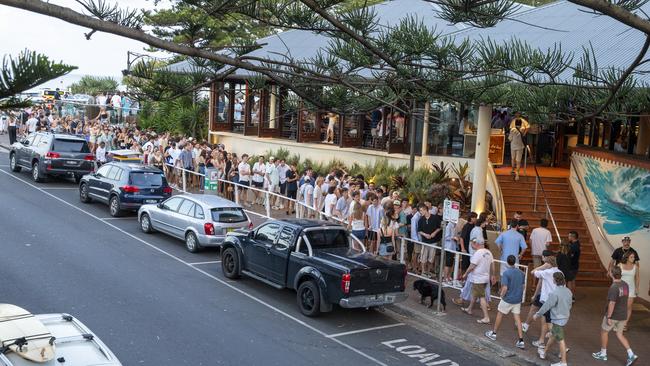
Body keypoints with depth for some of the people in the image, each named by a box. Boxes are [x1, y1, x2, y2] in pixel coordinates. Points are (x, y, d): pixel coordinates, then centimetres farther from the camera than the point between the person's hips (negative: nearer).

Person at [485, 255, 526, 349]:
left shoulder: (506, 273, -18)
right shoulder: (521, 273, 1)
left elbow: (505, 288, -21)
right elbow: (522, 286, 10)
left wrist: (502, 295, -3)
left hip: (508, 299, -5)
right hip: (518, 299, 5)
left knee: (499, 314, 14)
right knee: (517, 318, 6)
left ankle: (493, 333, 27)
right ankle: (521, 340, 2)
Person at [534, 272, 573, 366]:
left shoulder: (555, 293, -24)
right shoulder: (568, 291, -1)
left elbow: (547, 305, -18)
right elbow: (569, 304, 11)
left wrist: (537, 314, -5)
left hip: (558, 319, -8)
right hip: (565, 317, 8)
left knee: (560, 340, -1)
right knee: (553, 335, 23)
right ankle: (544, 352, 40)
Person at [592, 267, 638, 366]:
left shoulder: (613, 287, -25)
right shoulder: (625, 285, 0)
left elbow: (612, 303, -26)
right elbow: (625, 299, 11)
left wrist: (608, 317, -19)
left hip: (613, 315, -7)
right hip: (623, 315, 7)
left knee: (604, 331, 13)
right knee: (619, 334, 16)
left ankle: (603, 354, 23)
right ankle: (631, 355, 4)